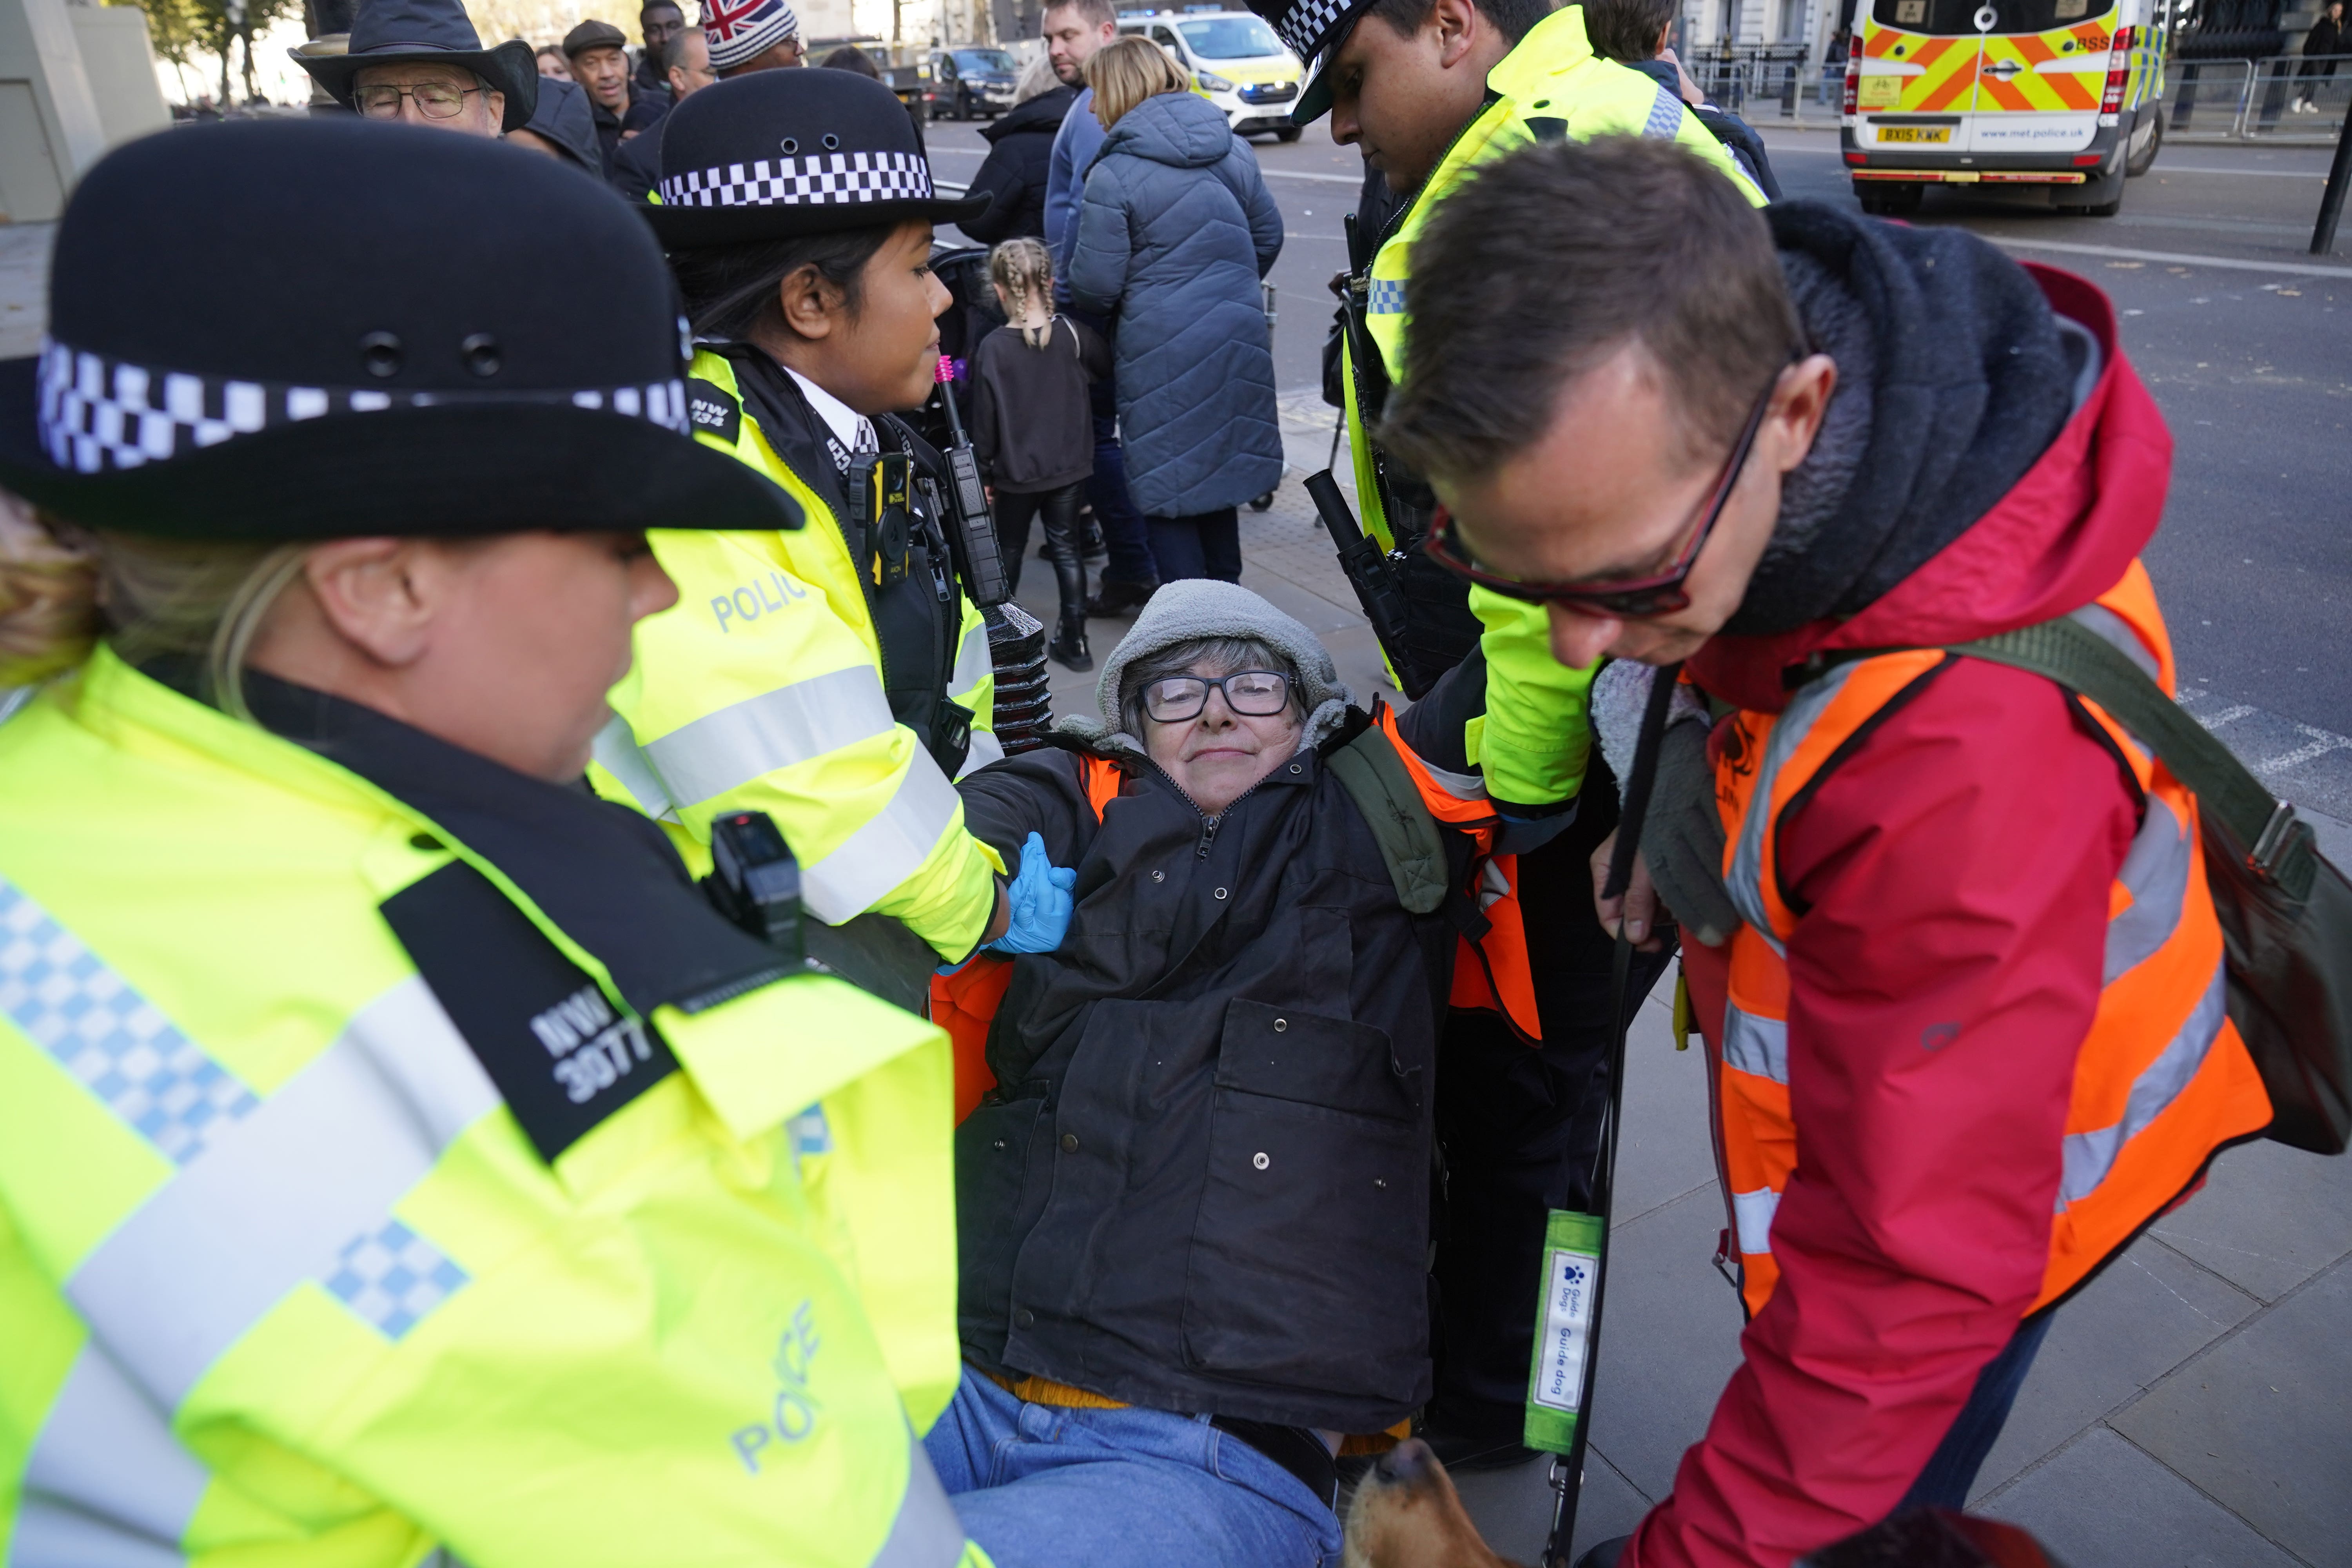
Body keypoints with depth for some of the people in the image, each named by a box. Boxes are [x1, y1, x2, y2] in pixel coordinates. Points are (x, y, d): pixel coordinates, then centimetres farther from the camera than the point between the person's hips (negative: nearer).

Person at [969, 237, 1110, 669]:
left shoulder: (992, 349, -14)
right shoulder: (1073, 334, -9)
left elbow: (984, 418, -9)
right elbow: (1108, 369, 9)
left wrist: (982, 471, 2)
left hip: (1016, 472, -2)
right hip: (1069, 467, 2)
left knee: (1010, 549, 16)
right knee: (1066, 546, 12)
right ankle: (1074, 639, 12)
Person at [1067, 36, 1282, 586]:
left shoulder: (1112, 174, -14)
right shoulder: (1233, 150, 6)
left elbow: (1094, 285, -13)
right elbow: (1268, 237, 13)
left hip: (1163, 351, -6)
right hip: (1238, 340, 7)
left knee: (1167, 488, 6)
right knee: (1219, 472, 20)